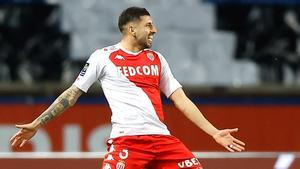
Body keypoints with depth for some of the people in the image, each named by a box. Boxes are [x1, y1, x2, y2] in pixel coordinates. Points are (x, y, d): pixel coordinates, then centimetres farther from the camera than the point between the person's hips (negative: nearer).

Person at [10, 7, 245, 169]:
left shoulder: (157, 59, 18)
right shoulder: (103, 57, 5)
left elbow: (181, 100, 19)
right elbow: (73, 93, 9)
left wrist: (214, 132, 13)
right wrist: (36, 124, 6)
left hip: (162, 139, 5)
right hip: (127, 139, -5)